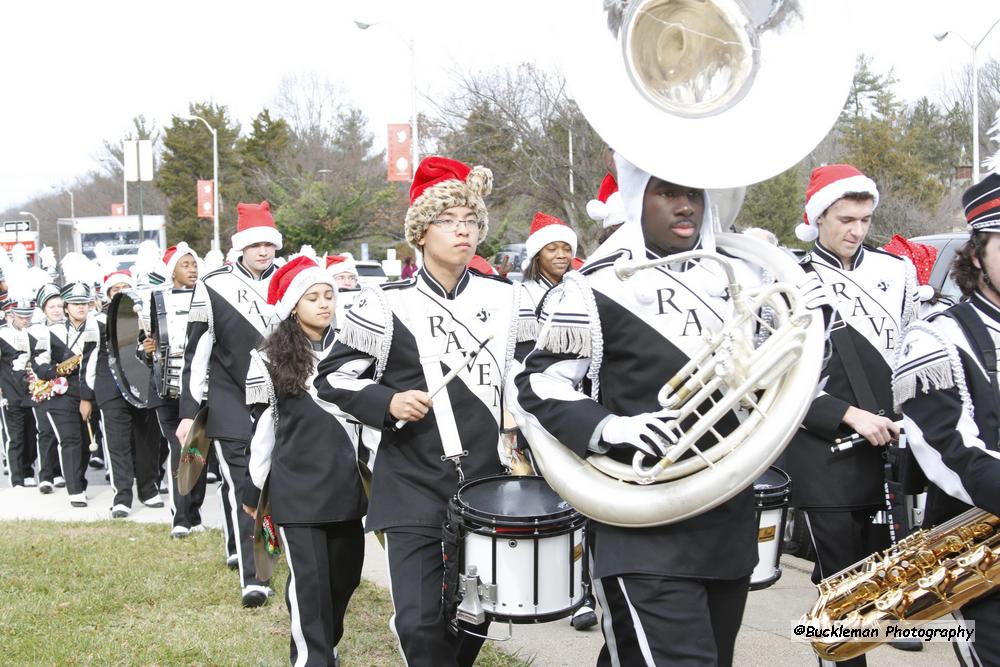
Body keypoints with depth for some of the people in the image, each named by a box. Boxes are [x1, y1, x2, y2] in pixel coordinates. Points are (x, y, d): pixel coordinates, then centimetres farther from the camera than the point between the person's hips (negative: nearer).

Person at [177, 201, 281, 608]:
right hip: (233, 406, -3)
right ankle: (251, 579, -9)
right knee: (241, 487, -9)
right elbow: (196, 354, -2)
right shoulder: (214, 287, -3)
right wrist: (189, 412, -5)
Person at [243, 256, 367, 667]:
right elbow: (263, 426, 2)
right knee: (309, 576, -4)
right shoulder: (270, 359, -1)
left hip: (345, 481, 4)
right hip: (297, 486, -4)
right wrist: (254, 488, 4)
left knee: (346, 572, 10)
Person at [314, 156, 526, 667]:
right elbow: (334, 376, 0)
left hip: (488, 485, 3)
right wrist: (387, 402, -16)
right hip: (415, 487, -3)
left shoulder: (505, 299, 5)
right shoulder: (388, 304, -5)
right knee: (421, 622, -8)